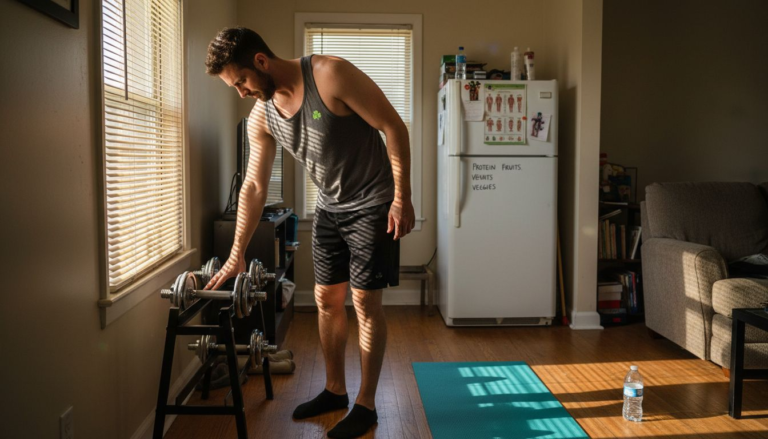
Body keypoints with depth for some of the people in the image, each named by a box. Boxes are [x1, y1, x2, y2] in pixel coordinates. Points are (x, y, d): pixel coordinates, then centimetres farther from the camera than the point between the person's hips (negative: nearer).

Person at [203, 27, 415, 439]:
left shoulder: (331, 75, -22)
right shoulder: (261, 117, -2)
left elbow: (393, 126, -18)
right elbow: (254, 185, 4)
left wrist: (401, 197, -19)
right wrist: (237, 254, 4)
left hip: (372, 204, -6)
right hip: (329, 208, 7)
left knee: (365, 303, -3)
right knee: (326, 300, 11)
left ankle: (365, 404, 11)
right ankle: (334, 390, 28)